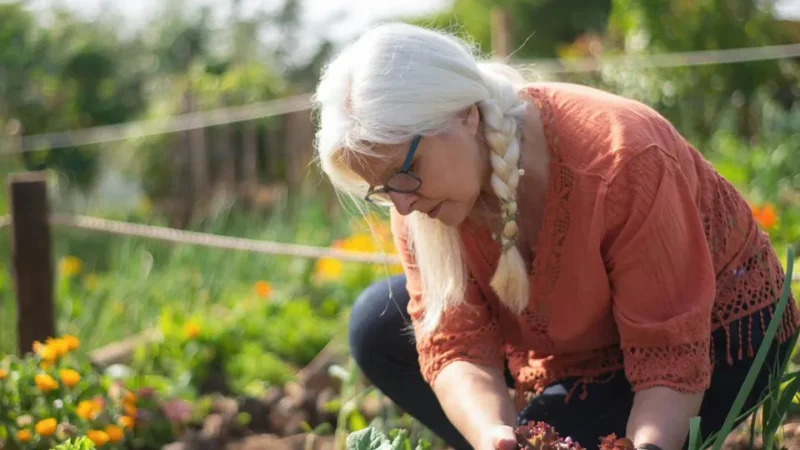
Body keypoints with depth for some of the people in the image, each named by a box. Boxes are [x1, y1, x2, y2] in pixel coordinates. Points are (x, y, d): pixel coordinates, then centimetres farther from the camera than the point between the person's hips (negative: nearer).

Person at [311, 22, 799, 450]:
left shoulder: (621, 163, -37)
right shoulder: (426, 189, -20)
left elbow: (672, 363, -31)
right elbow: (456, 344, -22)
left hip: (714, 330, -6)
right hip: (576, 340, 6)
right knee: (378, 326, -6)